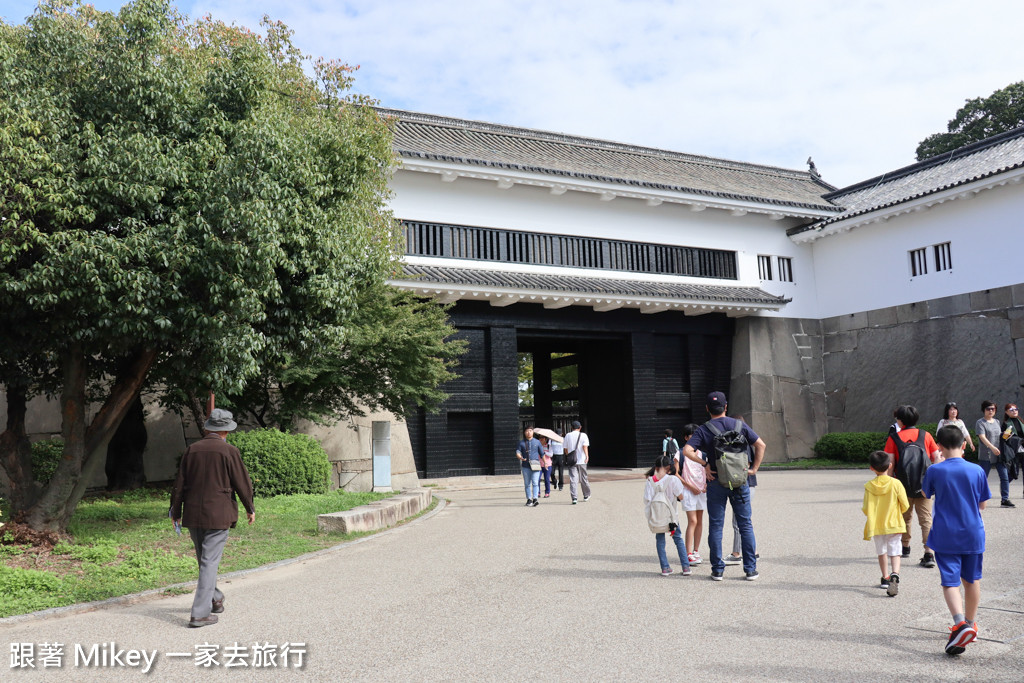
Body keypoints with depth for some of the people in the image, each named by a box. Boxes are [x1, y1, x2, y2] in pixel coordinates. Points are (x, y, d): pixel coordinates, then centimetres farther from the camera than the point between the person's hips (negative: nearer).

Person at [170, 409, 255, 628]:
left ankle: (215, 598, 36)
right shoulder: (229, 451, -9)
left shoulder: (191, 450, 3)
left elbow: (179, 483, 7)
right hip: (218, 515, -5)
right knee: (210, 562, -2)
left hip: (193, 515, 5)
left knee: (204, 559, 20)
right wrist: (250, 509, 9)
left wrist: (176, 511, 17)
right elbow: (242, 482, -5)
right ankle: (200, 613, -5)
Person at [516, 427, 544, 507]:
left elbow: (542, 453, 15)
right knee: (527, 484, 5)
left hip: (535, 465, -1)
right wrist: (521, 458, -22)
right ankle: (529, 499, 14)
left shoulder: (537, 442, 10)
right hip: (525, 466, 2)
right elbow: (517, 452, -2)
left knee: (535, 482, -14)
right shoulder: (521, 443, 9)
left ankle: (535, 499, -20)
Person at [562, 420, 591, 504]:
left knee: (573, 479, -4)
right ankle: (586, 496, 29)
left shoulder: (568, 435, 5)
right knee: (583, 479, 14)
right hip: (581, 460, -1)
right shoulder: (583, 435, -1)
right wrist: (587, 456, -19)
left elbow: (565, 449, 10)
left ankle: (574, 498, -15)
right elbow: (585, 446, -15)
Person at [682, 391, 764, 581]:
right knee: (745, 525, 8)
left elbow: (687, 450, -16)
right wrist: (754, 468, 4)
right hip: (740, 480, 1)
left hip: (716, 482, -1)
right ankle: (750, 569, 9)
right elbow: (760, 445, 0)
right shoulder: (739, 425, 2)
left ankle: (717, 570, 8)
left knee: (715, 526, 6)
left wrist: (705, 465, -7)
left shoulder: (703, 430, -3)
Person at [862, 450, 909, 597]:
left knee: (881, 552, 18)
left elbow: (867, 510, -11)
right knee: (895, 553, 1)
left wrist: (863, 509, 12)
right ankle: (895, 575, -23)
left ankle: (885, 578, 28)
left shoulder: (869, 486, -9)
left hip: (877, 525, 1)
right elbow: (905, 506, -6)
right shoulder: (896, 483, -10)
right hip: (894, 524, -1)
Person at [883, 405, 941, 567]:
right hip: (923, 485, 1)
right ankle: (929, 554, -9)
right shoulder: (925, 435, 2)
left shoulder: (894, 438, -4)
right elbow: (937, 458, 2)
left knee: (905, 516, 19)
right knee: (926, 518, 2)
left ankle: (905, 547, 34)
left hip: (903, 486, -1)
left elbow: (890, 464, -9)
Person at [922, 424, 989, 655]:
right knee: (972, 580, 19)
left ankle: (961, 623, -24)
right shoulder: (977, 470, -5)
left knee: (950, 582, -3)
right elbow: (982, 504, 3)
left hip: (945, 536, -2)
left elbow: (926, 493, 9)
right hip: (973, 535, 3)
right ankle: (971, 622, 33)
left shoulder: (935, 471, -10)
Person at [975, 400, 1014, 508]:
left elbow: (999, 436, 25)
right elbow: (982, 437, -16)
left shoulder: (997, 421, 17)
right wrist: (992, 447, -29)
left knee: (1005, 477, -1)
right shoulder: (980, 422, -5)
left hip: (999, 454, 6)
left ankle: (1005, 499, 3)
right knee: (983, 478, 1)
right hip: (986, 455, -6)